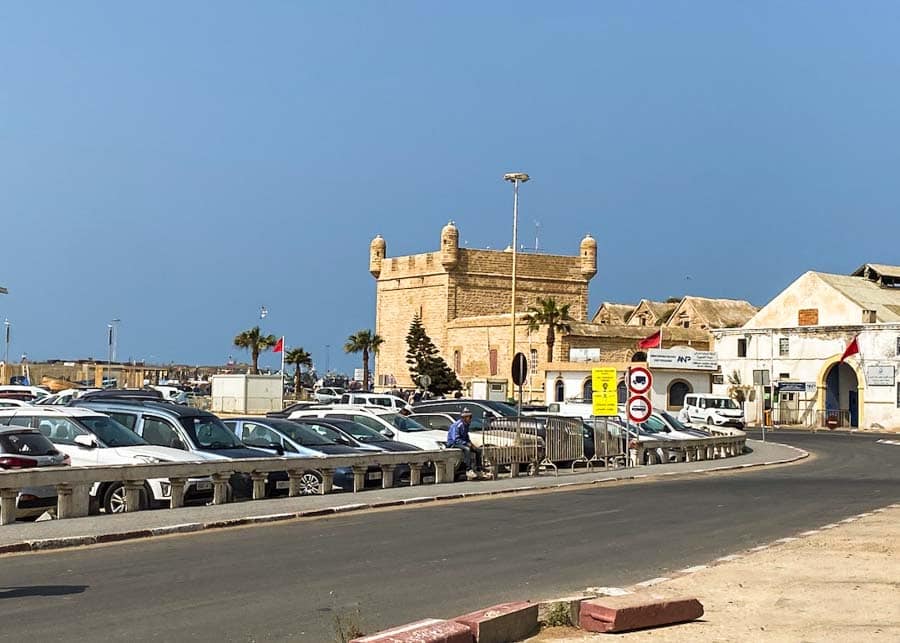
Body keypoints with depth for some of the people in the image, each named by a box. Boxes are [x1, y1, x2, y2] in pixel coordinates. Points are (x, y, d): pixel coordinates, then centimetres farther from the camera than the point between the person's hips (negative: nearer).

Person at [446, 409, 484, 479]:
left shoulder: (466, 425, 10)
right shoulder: (457, 425, -19)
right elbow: (456, 439, -26)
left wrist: (471, 444, 4)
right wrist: (468, 444, -28)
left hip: (462, 443, 9)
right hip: (453, 444, -9)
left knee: (478, 450, 0)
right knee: (467, 449, -36)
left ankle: (478, 470, -1)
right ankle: (470, 469, -34)